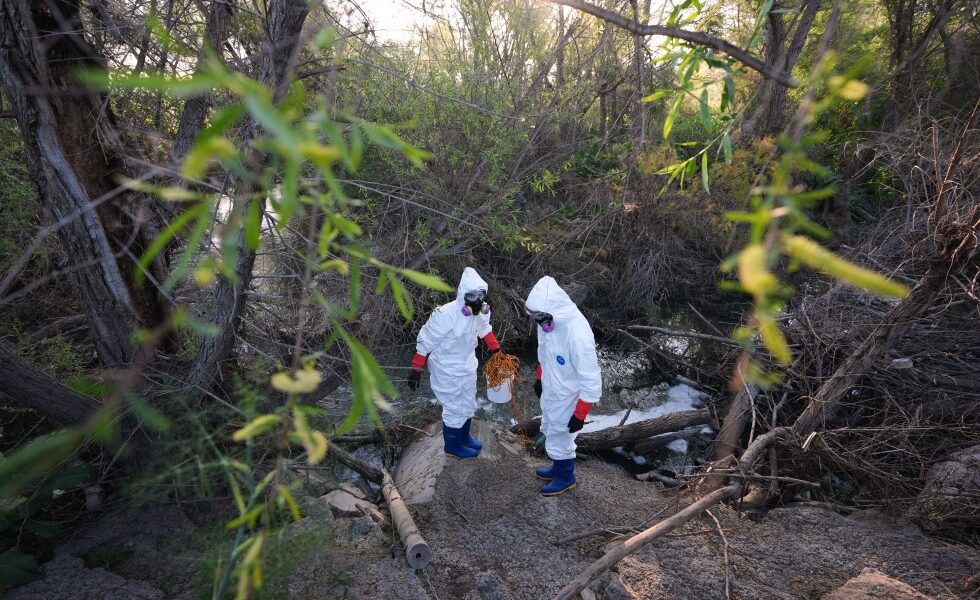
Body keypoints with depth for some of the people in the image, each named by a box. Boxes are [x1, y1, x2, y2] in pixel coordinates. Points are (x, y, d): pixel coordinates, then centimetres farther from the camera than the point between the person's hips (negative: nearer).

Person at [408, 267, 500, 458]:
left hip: (468, 366, 7)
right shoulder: (445, 315, -33)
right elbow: (425, 342, -22)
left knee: (469, 406, 24)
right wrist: (416, 369, -18)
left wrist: (495, 347, 13)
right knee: (455, 410, 8)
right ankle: (452, 446, 34)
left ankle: (464, 437, 50)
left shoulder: (481, 311, -14)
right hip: (448, 371, -7)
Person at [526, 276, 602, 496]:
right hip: (550, 392, 7)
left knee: (559, 440, 14)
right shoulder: (548, 321, -13)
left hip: (566, 399, -7)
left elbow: (591, 380, -27)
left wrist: (580, 415, -20)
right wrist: (539, 378, 20)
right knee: (550, 433, 26)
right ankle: (560, 467, 51)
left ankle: (565, 478, 40)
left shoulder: (578, 335, -37)